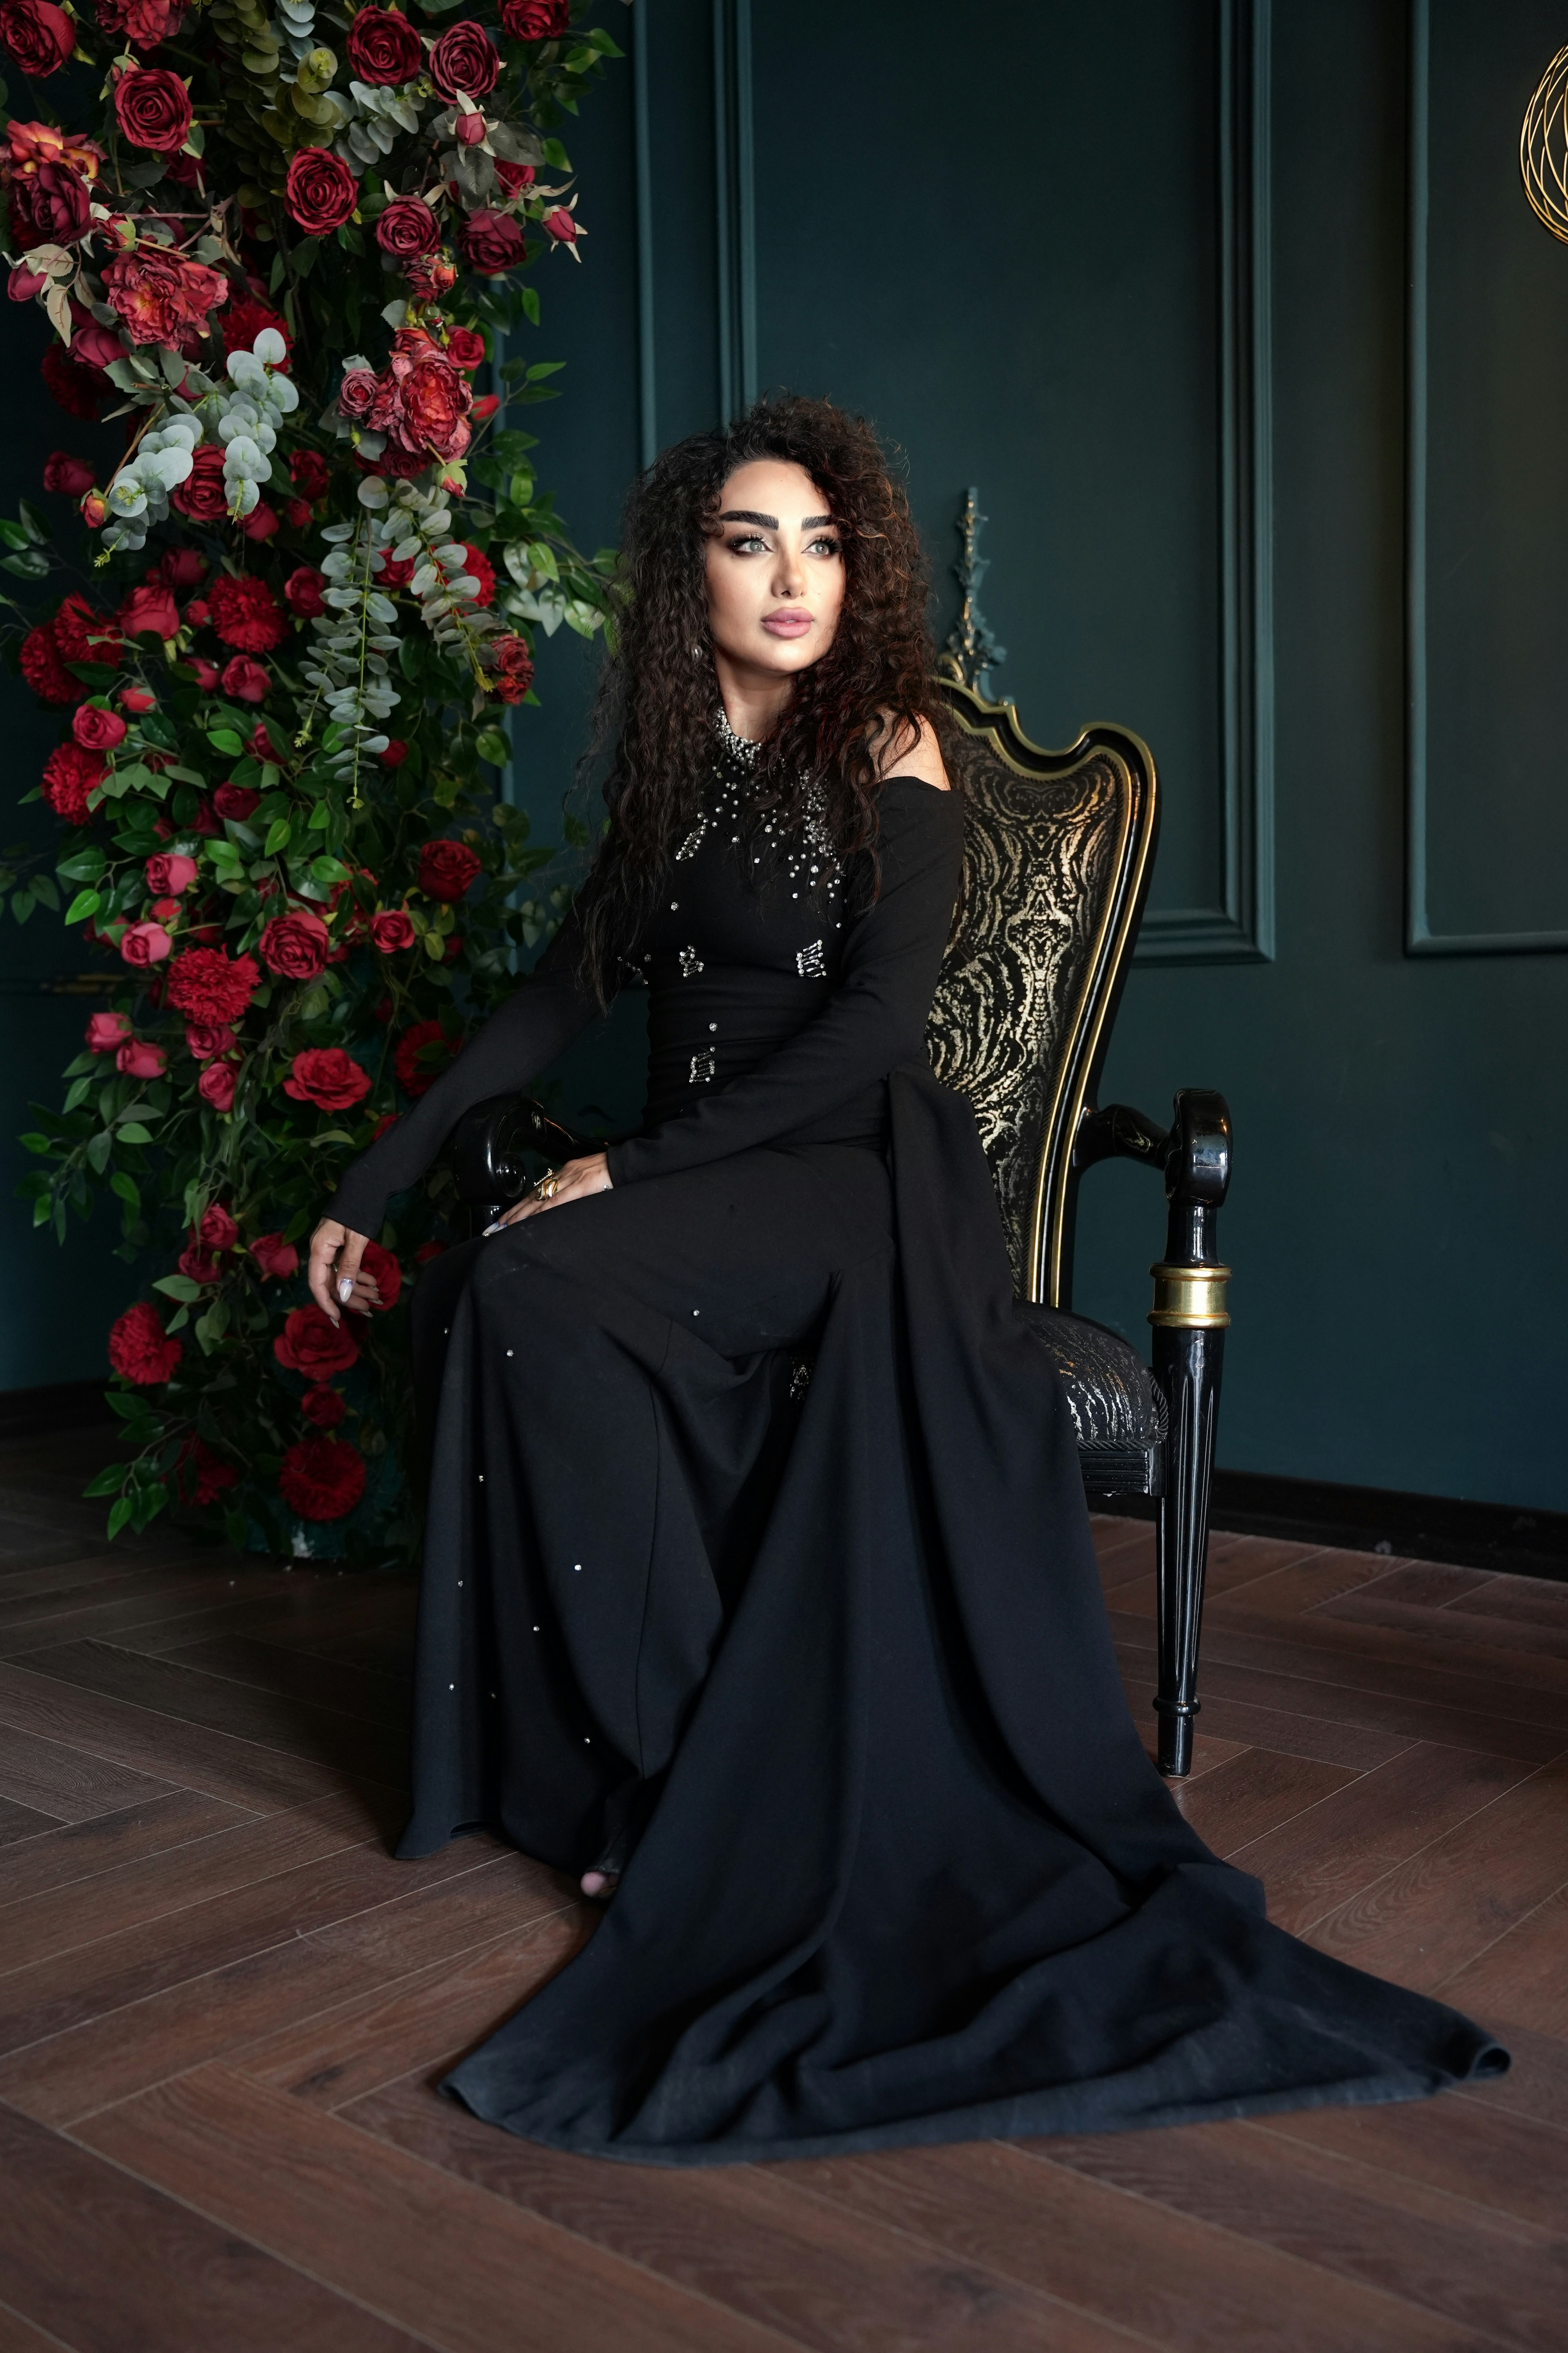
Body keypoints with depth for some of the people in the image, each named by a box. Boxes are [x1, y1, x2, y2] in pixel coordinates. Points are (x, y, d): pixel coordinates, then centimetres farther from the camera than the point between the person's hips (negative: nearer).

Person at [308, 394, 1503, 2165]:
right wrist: (374, 1180, 10)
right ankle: (637, 1757, -14)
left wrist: (640, 1170, -18)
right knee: (464, 1300, -24)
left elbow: (876, 1015, -12)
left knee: (530, 1289, -30)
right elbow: (562, 991, 17)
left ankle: (689, 1764, -16)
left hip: (862, 1177, -5)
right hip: (697, 1194, 5)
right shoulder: (672, 771, 17)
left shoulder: (885, 743, -1)